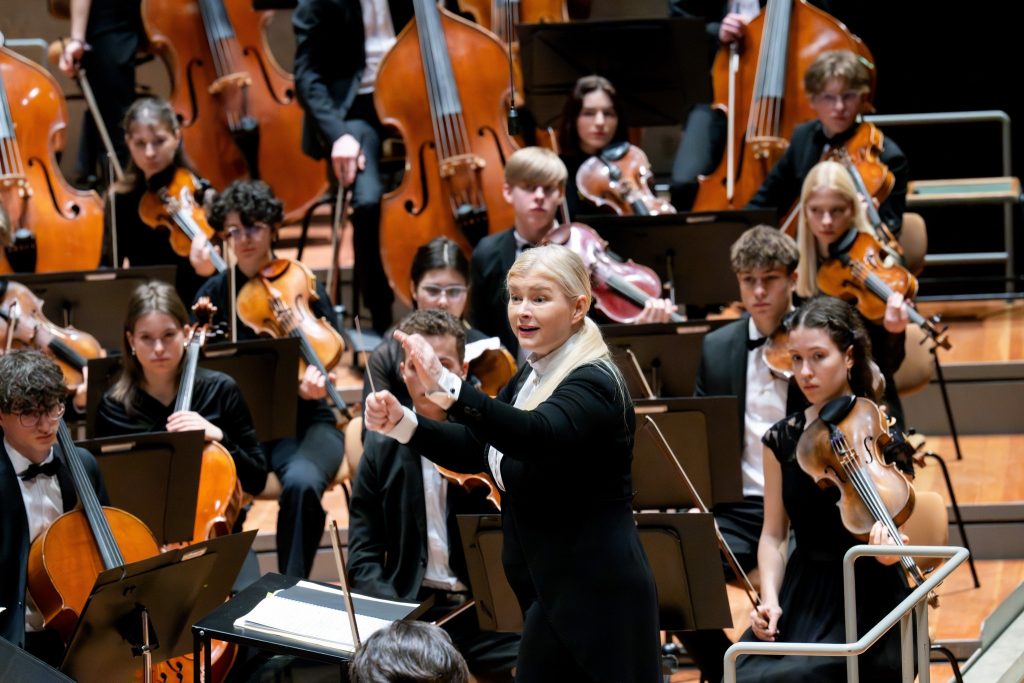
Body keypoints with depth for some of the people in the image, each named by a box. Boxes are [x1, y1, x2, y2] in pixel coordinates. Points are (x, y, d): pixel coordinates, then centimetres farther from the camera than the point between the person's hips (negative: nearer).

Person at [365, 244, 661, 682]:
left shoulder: (593, 384, -18)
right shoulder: (530, 378, 11)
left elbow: (536, 435, -37)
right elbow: (476, 451, 15)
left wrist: (447, 388, -51)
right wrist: (401, 424, -3)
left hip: (597, 596, -9)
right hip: (551, 593, 9)